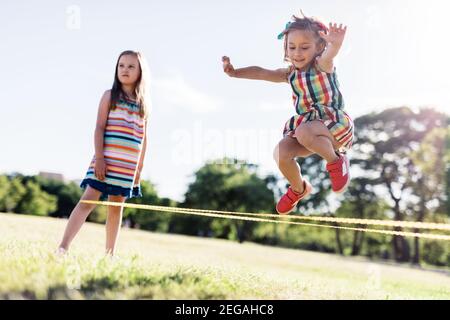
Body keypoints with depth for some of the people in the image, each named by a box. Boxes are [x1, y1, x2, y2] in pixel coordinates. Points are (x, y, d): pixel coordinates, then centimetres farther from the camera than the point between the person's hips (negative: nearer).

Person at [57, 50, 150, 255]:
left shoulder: (143, 103, 13)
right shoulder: (110, 95, 4)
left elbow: (143, 138, 13)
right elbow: (99, 127, -3)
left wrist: (139, 168, 9)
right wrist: (99, 157, -13)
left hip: (129, 165, 3)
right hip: (107, 159, -3)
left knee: (117, 206, 7)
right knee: (89, 199, -10)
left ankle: (109, 254, 12)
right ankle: (63, 247, -9)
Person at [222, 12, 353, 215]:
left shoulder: (322, 65, -13)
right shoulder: (290, 73, 5)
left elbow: (329, 54, -37)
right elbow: (261, 73, 6)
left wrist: (335, 43, -61)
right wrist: (234, 72, -6)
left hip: (333, 121, -7)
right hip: (305, 123, 7)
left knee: (304, 133, -37)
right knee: (281, 153, -12)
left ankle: (336, 161, -9)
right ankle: (298, 189, 17)